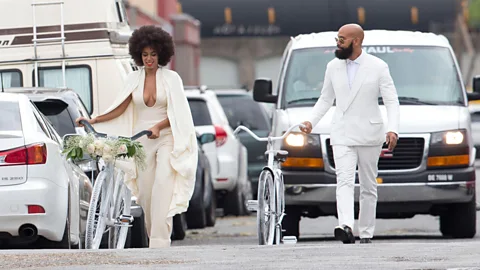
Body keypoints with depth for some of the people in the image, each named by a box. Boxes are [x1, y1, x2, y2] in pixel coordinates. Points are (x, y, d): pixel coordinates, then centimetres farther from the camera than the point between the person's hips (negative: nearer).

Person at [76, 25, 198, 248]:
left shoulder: (171, 78, 1)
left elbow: (177, 113, -4)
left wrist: (158, 127, -21)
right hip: (142, 141, 4)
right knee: (146, 192, 0)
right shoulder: (134, 78, 10)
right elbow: (120, 108, 10)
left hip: (166, 139, -4)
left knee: (162, 185, -19)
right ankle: (153, 236, 11)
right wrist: (94, 121, -1)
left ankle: (160, 240, -26)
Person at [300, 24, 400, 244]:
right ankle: (346, 227, -32)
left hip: (369, 135, -2)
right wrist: (311, 121, 3)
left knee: (368, 187, 6)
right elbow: (326, 99, 18)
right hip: (342, 135, 2)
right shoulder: (333, 67, 8)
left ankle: (366, 233, 14)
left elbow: (392, 101, -5)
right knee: (344, 182, -16)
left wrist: (392, 129, -19)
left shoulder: (378, 67, -3)